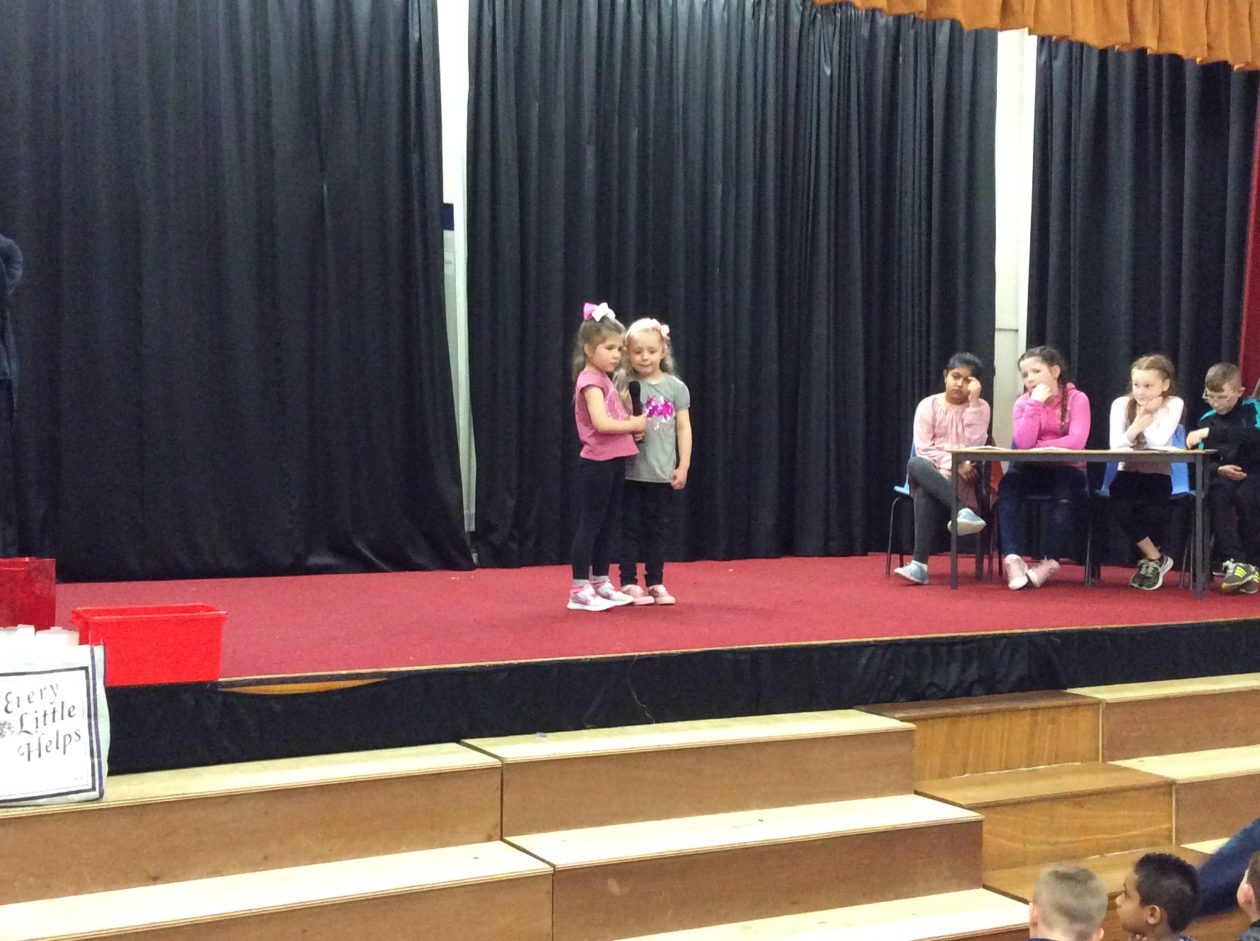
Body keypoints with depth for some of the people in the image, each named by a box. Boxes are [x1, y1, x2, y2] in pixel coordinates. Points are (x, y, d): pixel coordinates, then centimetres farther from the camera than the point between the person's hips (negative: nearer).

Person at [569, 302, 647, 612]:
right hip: (597, 464, -10)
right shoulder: (591, 381, -14)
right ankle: (579, 591, -1)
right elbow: (602, 423, -25)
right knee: (590, 525, -5)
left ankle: (600, 584, 21)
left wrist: (633, 425, 1)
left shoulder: (605, 380, 15)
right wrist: (634, 424, -13)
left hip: (614, 462, 10)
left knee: (608, 525, 13)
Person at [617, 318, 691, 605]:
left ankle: (656, 583, 20)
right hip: (631, 471, -2)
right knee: (631, 527, 3)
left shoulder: (676, 387, 3)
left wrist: (683, 466, 1)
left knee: (658, 528, 10)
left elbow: (683, 428, 5)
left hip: (663, 472, 2)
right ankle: (629, 584, 10)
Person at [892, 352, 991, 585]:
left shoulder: (980, 407, 4)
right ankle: (964, 512, -49)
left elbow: (975, 445, -13)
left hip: (964, 479, -2)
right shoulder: (928, 405, 7)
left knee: (925, 493, -35)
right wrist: (954, 464, -19)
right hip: (933, 473, 2)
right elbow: (923, 448, -4)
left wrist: (973, 401, -14)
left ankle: (920, 564, -39)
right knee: (915, 465, -36)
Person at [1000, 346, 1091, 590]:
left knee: (1065, 495, -35)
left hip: (1067, 470, -2)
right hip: (1033, 470, 2)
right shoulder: (1023, 402, 2)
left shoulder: (1077, 399, -6)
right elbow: (1023, 443, -15)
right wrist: (1036, 403, -17)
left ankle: (1049, 561, -25)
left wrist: (1037, 448, -16)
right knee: (1008, 485, -28)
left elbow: (1076, 441, -20)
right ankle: (1013, 558, -33)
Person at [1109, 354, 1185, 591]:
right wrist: (1138, 420, -23)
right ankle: (1155, 558, -10)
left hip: (1158, 473, -2)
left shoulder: (1173, 404, -5)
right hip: (1128, 471, 2)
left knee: (1153, 509, -31)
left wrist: (1145, 416, -13)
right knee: (1120, 506, -29)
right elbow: (1116, 445, -12)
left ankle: (1150, 559, -4)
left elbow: (1160, 441, -20)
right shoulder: (1121, 404, 0)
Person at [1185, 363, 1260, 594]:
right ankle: (1235, 562, -35)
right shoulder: (1206, 420, 11)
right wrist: (1218, 470, -16)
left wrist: (1212, 432, -31)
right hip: (1224, 475, 3)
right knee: (1216, 494, -32)